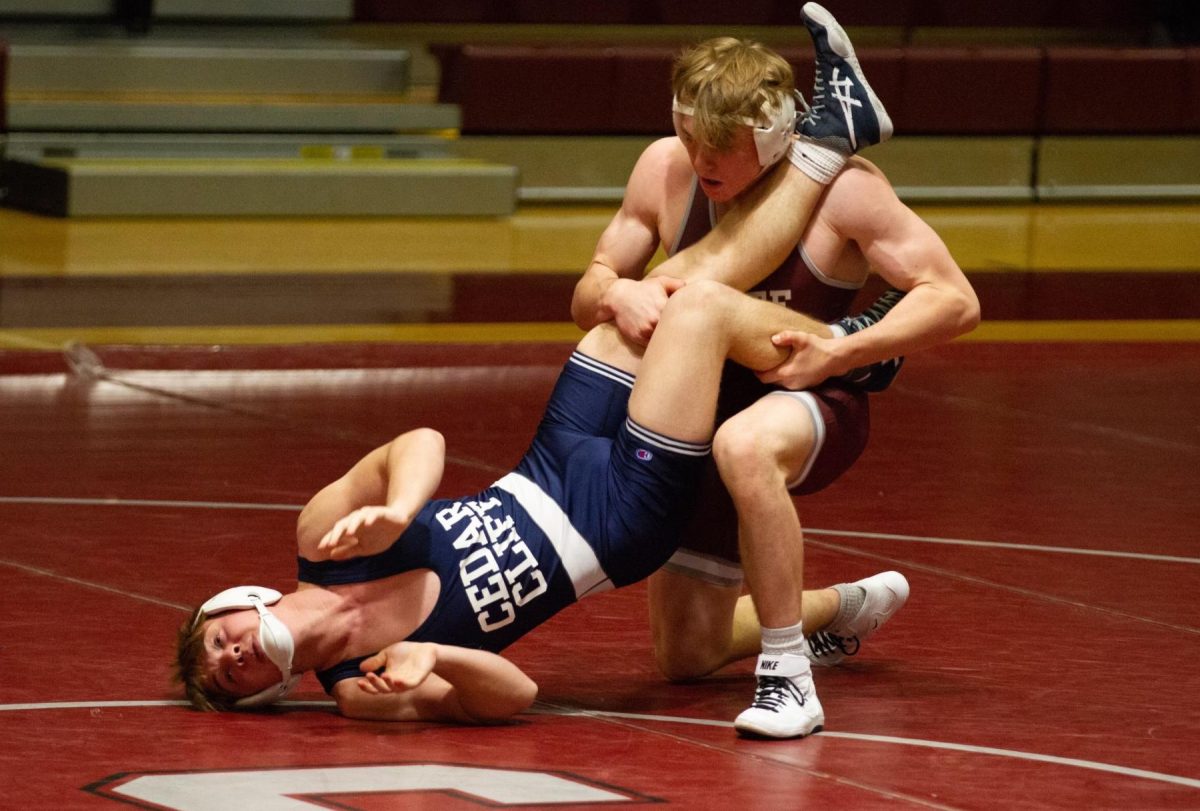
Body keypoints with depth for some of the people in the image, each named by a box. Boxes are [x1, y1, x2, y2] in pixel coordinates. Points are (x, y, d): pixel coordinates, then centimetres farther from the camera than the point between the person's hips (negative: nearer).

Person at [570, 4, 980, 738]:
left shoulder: (840, 187, -22)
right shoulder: (664, 169, -10)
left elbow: (956, 301, -21)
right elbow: (585, 296, -3)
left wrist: (841, 353, -32)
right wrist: (617, 294, -29)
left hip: (814, 403, -6)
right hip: (706, 410, 6)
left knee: (744, 445, -45)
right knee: (687, 656, 14)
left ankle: (788, 676, -33)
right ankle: (847, 608, 45)